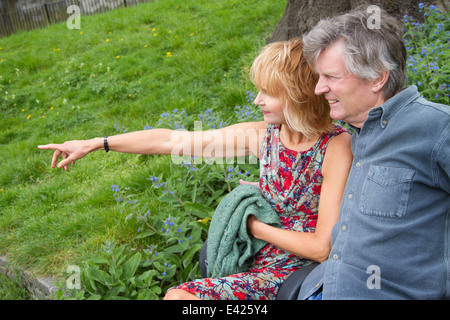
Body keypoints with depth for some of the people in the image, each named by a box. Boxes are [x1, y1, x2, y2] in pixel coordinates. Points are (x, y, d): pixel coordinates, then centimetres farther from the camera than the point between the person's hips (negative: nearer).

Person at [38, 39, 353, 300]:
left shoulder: (336, 147, -19)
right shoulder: (262, 135, -3)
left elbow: (323, 248, -19)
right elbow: (172, 140, -1)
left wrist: (254, 225, -11)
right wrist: (95, 143, 2)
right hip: (256, 258, 5)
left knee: (179, 296, -19)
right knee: (177, 294, -12)